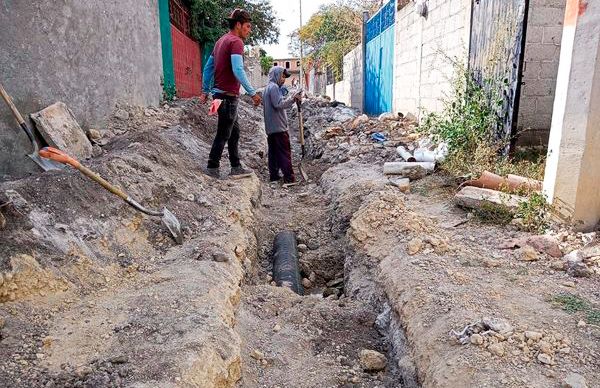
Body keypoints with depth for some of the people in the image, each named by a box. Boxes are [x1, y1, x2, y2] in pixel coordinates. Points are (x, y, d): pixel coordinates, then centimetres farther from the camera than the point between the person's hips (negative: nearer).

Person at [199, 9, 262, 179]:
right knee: (223, 134, -4)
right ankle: (212, 168, 2)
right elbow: (238, 70, -24)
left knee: (234, 131, 15)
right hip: (228, 96, -10)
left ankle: (236, 168, 19)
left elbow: (208, 68, 19)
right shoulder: (236, 42, -11)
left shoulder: (221, 41, 18)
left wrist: (205, 91, 22)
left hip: (220, 94, 10)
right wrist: (252, 93, -22)